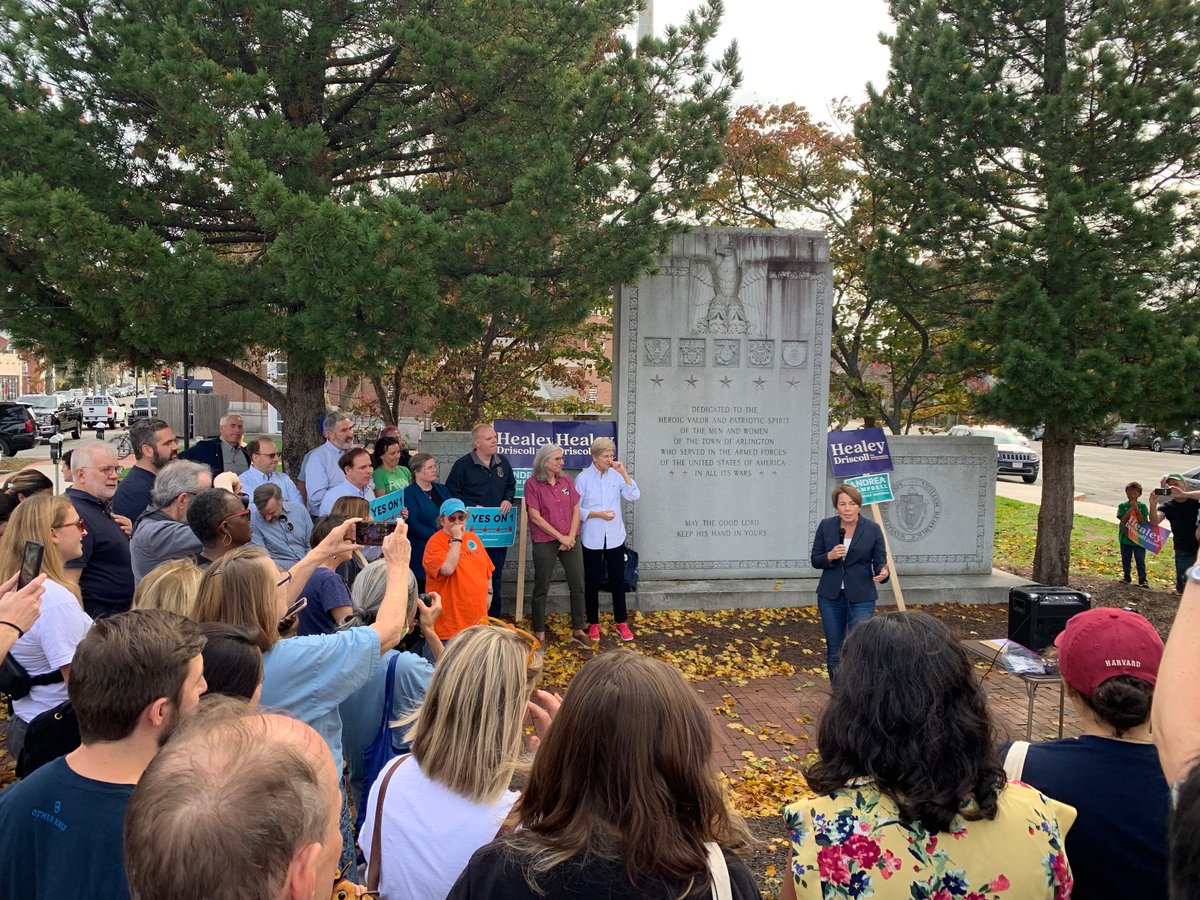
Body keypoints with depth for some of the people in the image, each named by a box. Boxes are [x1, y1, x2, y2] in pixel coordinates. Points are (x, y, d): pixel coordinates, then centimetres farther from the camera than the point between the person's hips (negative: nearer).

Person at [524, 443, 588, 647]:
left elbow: (576, 510, 7)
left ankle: (578, 630, 17)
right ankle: (539, 633, 18)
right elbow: (535, 516, -11)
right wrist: (561, 538, -11)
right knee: (541, 588, 6)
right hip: (545, 542, -4)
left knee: (578, 585, 4)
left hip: (571, 541, 4)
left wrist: (571, 536, -6)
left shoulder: (566, 481, 7)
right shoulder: (533, 484, -6)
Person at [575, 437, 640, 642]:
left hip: (615, 537, 2)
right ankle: (593, 623, 22)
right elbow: (576, 509, -5)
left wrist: (624, 472, -17)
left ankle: (621, 621, 22)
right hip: (592, 538, -2)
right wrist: (598, 514, -17)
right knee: (592, 582, 8)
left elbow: (633, 496, -12)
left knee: (618, 580, 9)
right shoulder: (583, 478, -7)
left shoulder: (616, 475, -1)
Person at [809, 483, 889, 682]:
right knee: (834, 651, 12)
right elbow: (815, 561, 3)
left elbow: (880, 561, -3)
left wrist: (882, 572, -26)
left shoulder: (873, 529, -5)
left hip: (861, 598, -2)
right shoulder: (825, 526, -1)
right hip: (830, 597, 2)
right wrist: (829, 557, -18)